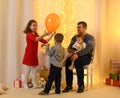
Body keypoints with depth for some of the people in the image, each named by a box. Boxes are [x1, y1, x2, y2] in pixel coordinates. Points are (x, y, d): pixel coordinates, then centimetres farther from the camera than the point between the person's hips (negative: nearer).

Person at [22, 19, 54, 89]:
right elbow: (35, 39, -29)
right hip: (29, 54, -7)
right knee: (27, 70, -1)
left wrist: (52, 35, -1)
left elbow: (45, 41, 7)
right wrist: (44, 34, -39)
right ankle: (25, 84, 10)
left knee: (34, 70, 9)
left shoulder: (36, 35, 12)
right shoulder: (28, 34, -9)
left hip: (35, 55, 7)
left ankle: (34, 84, 15)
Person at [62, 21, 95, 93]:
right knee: (67, 61, -29)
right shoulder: (75, 37, 15)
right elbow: (69, 47, 7)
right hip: (76, 55, 4)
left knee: (78, 61, -38)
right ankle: (69, 85, -20)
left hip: (87, 56, -4)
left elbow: (88, 49, -20)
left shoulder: (90, 38, -3)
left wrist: (78, 54, -35)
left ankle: (81, 85, -25)